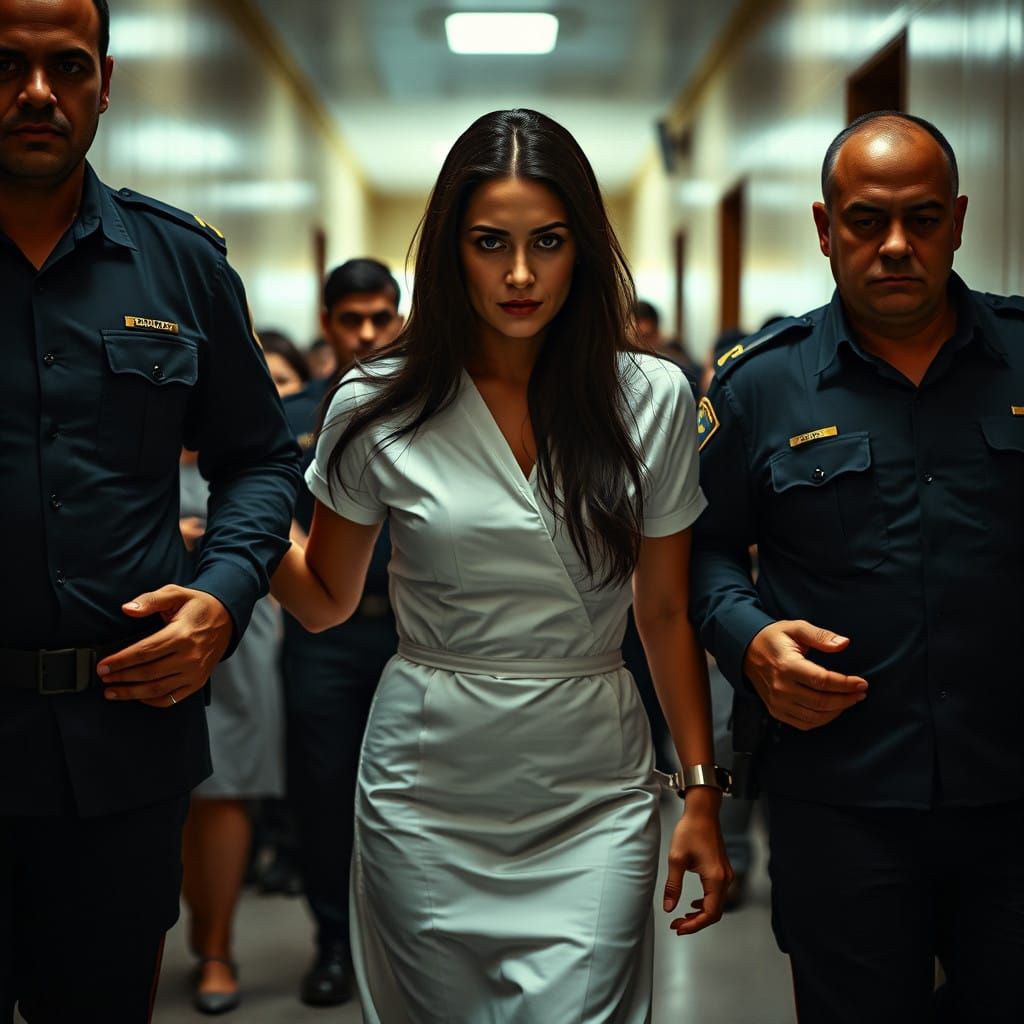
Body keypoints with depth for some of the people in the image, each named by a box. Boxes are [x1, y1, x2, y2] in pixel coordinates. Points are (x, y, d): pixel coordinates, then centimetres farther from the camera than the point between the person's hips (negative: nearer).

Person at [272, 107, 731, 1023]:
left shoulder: (652, 399, -1)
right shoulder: (379, 406, -2)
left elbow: (667, 614, 4)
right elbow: (326, 600, 8)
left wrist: (702, 794, 3)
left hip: (593, 798, 0)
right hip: (427, 792, 1)